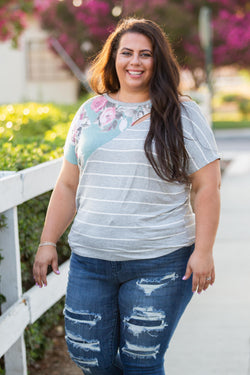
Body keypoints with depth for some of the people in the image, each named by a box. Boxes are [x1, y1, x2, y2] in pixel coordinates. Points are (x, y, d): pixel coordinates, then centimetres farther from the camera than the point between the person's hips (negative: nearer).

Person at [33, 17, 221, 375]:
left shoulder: (181, 114, 0)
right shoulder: (90, 112, 11)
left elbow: (207, 187, -3)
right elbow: (68, 185, 15)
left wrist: (203, 251, -10)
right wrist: (48, 241, 10)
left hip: (159, 264, -4)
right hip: (90, 261, 4)